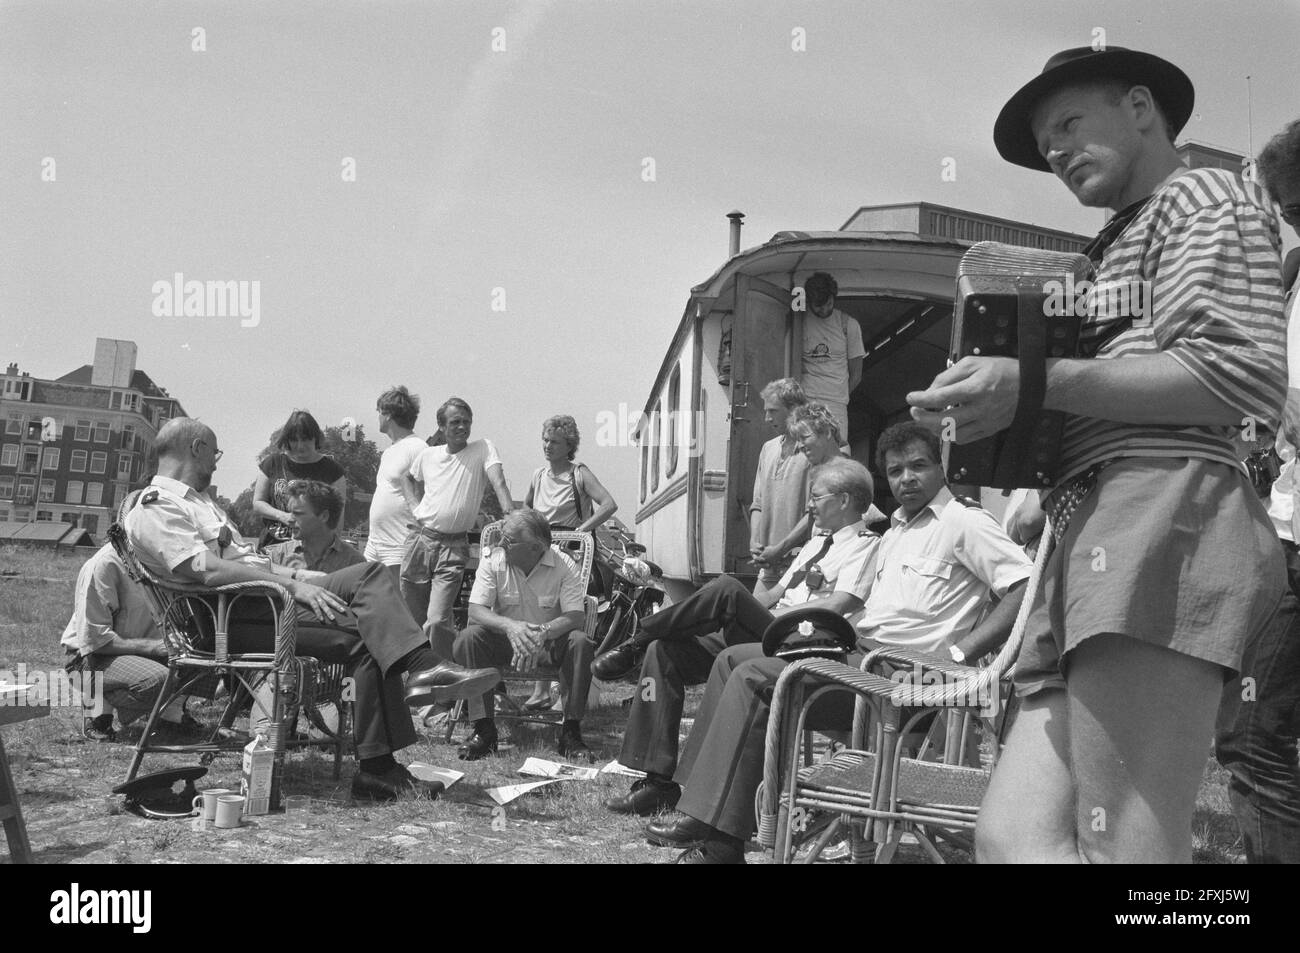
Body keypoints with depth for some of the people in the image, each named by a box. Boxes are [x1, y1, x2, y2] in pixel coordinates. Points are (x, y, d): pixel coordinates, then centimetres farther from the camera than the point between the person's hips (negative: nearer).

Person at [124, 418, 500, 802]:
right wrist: (293, 586, -20)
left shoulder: (197, 500, 29)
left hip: (267, 595, 9)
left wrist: (300, 575, 11)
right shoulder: (153, 509, -4)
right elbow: (209, 570, -18)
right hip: (231, 617, -9)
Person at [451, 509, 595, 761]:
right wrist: (510, 626, -37)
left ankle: (571, 731, -19)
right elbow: (476, 611, -17)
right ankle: (484, 729, -21)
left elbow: (574, 616, -20)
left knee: (580, 642, -31)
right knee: (468, 637, -28)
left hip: (550, 640, -1)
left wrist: (542, 632, -40)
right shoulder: (492, 561, -10)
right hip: (505, 637, 1)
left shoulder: (563, 566, -13)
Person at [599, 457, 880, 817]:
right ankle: (658, 780, -13)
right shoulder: (818, 543, 30)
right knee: (664, 650, -11)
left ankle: (637, 643, -11)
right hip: (760, 638, 9)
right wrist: (757, 608, 6)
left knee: (726, 589, -31)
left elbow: (839, 606, -14)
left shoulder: (866, 545, 1)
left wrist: (775, 615, -10)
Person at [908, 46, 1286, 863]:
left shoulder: (1206, 196, 11)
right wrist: (1001, 422, 16)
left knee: (1123, 848, -16)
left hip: (1160, 517, -9)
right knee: (1015, 836, -1)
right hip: (1096, 538, 9)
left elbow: (1246, 378, -6)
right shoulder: (1122, 249, 37)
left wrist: (1039, 384, -10)